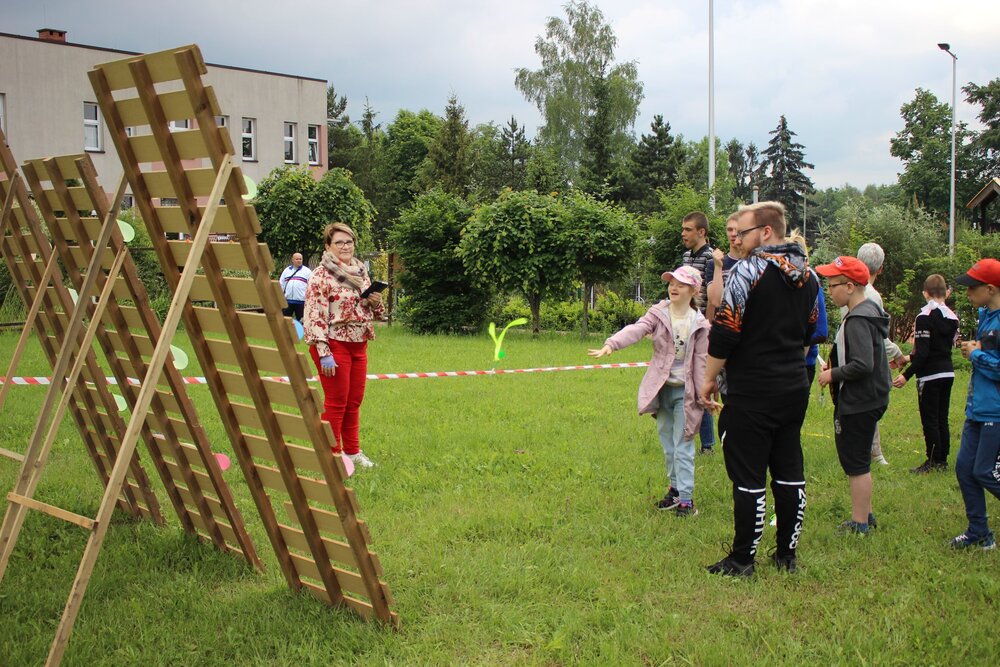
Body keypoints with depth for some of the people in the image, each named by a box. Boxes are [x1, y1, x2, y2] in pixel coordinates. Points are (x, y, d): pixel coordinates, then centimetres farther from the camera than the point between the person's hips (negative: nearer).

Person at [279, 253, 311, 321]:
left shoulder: (307, 271, 5)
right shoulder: (286, 270, 14)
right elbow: (281, 284, 17)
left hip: (301, 301, -3)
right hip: (287, 300, 3)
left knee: (301, 321, 3)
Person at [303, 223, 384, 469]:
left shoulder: (361, 271, 10)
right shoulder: (321, 275, -12)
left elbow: (373, 311, 20)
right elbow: (315, 317, -16)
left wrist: (376, 302, -4)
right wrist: (324, 353, -21)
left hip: (359, 344, 7)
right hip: (334, 344, -7)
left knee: (354, 401, 14)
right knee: (336, 402, 1)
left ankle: (352, 451, 26)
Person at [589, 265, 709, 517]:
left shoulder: (699, 324, -5)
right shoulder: (658, 314, -3)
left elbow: (702, 360, -2)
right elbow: (636, 330, -20)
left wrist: (703, 393, -4)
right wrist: (610, 344, -37)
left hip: (684, 391, -3)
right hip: (661, 388, 3)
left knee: (683, 446, -2)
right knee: (668, 443, 14)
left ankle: (686, 497, 4)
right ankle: (675, 489, 28)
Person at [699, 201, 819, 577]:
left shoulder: (748, 270, -14)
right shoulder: (807, 276, 10)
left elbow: (725, 332, -16)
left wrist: (709, 378, -6)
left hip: (752, 393, -7)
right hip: (795, 388, 8)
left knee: (748, 476, 0)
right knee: (789, 472, 12)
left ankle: (742, 559, 7)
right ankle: (786, 555, 21)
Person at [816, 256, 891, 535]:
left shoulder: (858, 320, -22)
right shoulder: (867, 311, 10)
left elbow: (863, 365, -31)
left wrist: (833, 374, -17)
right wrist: (835, 367, 8)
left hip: (858, 404, -10)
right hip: (865, 400, 10)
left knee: (855, 463, 0)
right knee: (857, 460, 20)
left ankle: (859, 523, 9)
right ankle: (865, 514, 31)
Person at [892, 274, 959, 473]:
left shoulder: (924, 317, -16)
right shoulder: (952, 317, 8)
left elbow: (923, 353, -21)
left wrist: (907, 375, -18)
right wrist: (911, 357, 23)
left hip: (930, 375, -7)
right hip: (948, 373, 7)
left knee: (929, 420, 1)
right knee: (942, 419, 14)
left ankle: (933, 462, 5)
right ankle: (943, 460, 19)